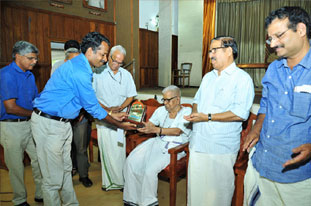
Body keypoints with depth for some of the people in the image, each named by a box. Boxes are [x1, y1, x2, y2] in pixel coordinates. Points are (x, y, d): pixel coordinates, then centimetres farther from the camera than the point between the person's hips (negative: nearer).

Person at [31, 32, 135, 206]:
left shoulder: (80, 66, 8)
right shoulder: (79, 71, -23)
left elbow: (90, 101, 15)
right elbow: (93, 107, -17)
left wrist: (112, 115, 14)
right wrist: (120, 124, -7)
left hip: (63, 122, 10)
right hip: (48, 125, -10)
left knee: (65, 170, 19)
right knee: (54, 178, 2)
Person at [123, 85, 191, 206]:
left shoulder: (187, 112, -3)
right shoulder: (161, 110, 15)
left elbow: (177, 131, -17)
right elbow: (149, 125, 9)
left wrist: (155, 129, -28)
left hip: (174, 147, -5)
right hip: (158, 142, 6)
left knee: (150, 170, -26)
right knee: (131, 162, -13)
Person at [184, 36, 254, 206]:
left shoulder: (242, 78, -9)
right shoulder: (208, 77, 15)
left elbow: (241, 113, -19)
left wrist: (208, 117, -20)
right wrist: (194, 113, 1)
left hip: (221, 148, -6)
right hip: (198, 143, 7)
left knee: (217, 189, 7)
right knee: (195, 185, 17)